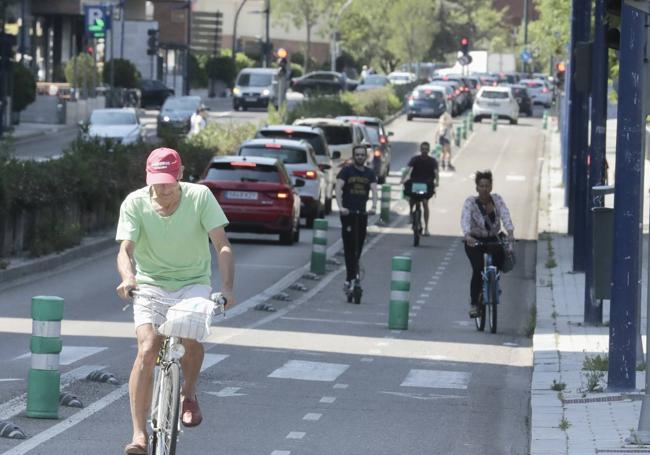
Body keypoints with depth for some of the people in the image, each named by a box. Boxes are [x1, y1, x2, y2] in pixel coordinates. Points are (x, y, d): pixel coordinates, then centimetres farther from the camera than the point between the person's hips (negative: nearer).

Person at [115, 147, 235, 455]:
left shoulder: (200, 197, -14)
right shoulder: (135, 203, -13)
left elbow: (222, 246, -18)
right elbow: (126, 249, -22)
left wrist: (227, 287, -33)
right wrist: (128, 278, -44)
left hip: (193, 282, 0)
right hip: (150, 284, 0)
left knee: (190, 338, -28)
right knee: (147, 350, -20)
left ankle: (189, 394, 4)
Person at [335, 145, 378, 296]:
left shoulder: (369, 173, 9)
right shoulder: (346, 171, -1)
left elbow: (374, 190, -3)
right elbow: (338, 188, -12)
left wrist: (374, 206, -22)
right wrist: (341, 206, -27)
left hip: (362, 213, 4)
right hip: (348, 213, -4)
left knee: (358, 247, 7)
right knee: (349, 246, -9)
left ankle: (350, 278, 18)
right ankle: (352, 277, -13)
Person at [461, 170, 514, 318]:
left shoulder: (497, 199, -7)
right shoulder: (471, 202, -14)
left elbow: (505, 215, -20)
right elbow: (465, 219, -29)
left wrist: (510, 232, -39)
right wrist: (467, 235, -49)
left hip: (492, 239, 3)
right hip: (474, 241, -3)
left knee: (500, 251, -27)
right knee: (478, 269, -21)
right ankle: (473, 304, -11)